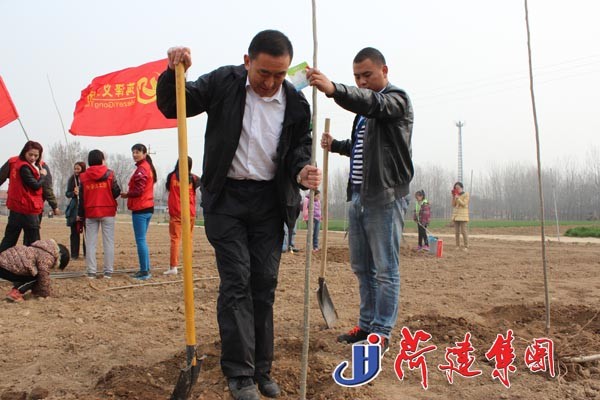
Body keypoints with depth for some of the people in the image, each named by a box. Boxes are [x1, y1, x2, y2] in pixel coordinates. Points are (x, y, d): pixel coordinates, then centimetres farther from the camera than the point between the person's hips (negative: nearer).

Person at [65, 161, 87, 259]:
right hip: (74, 209, 3)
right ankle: (74, 254, 13)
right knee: (74, 232, 7)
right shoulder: (72, 179, 7)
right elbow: (67, 193, 10)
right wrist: (73, 193, -9)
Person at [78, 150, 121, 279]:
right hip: (108, 212, -2)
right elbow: (116, 192, -6)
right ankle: (108, 271, 2)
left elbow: (81, 198, 5)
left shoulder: (84, 176, 3)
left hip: (90, 213, 2)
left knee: (91, 243, 7)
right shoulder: (109, 174, -4)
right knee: (108, 242, 3)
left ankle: (91, 271, 4)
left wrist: (80, 215, 11)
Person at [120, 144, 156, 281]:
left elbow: (138, 191, -18)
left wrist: (126, 195, -2)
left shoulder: (141, 169, -14)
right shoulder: (148, 167, 16)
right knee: (142, 240, 15)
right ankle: (146, 269, 20)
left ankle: (144, 271, -4)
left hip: (140, 209, -10)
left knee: (140, 240, -6)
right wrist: (129, 194, 9)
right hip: (148, 208, 10)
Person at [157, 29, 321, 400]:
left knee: (265, 284, 4)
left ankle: (262, 370, 16)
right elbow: (173, 106, -1)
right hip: (226, 198, -2)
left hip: (269, 201, 2)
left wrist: (302, 172, -20)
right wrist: (174, 73, -21)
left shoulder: (296, 103, -3)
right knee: (236, 282, -5)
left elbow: (298, 150, 4)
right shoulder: (224, 83, -6)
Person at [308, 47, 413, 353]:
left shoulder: (396, 99, -4)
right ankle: (366, 324, 22)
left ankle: (382, 332, 4)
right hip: (358, 196, 9)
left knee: (385, 269, -3)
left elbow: (373, 103, -28)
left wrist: (334, 89, -45)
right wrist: (336, 145, 12)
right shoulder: (364, 105, 22)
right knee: (361, 267, 12)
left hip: (385, 198, -9)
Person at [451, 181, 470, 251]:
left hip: (463, 216, -5)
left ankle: (466, 247, -4)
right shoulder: (456, 195, 12)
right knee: (456, 232, 2)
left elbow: (464, 204, -10)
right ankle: (457, 246, 8)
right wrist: (453, 197, -4)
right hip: (455, 215, 5)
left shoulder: (466, 194, -2)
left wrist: (457, 198, -18)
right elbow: (453, 205, 6)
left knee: (464, 231, -8)